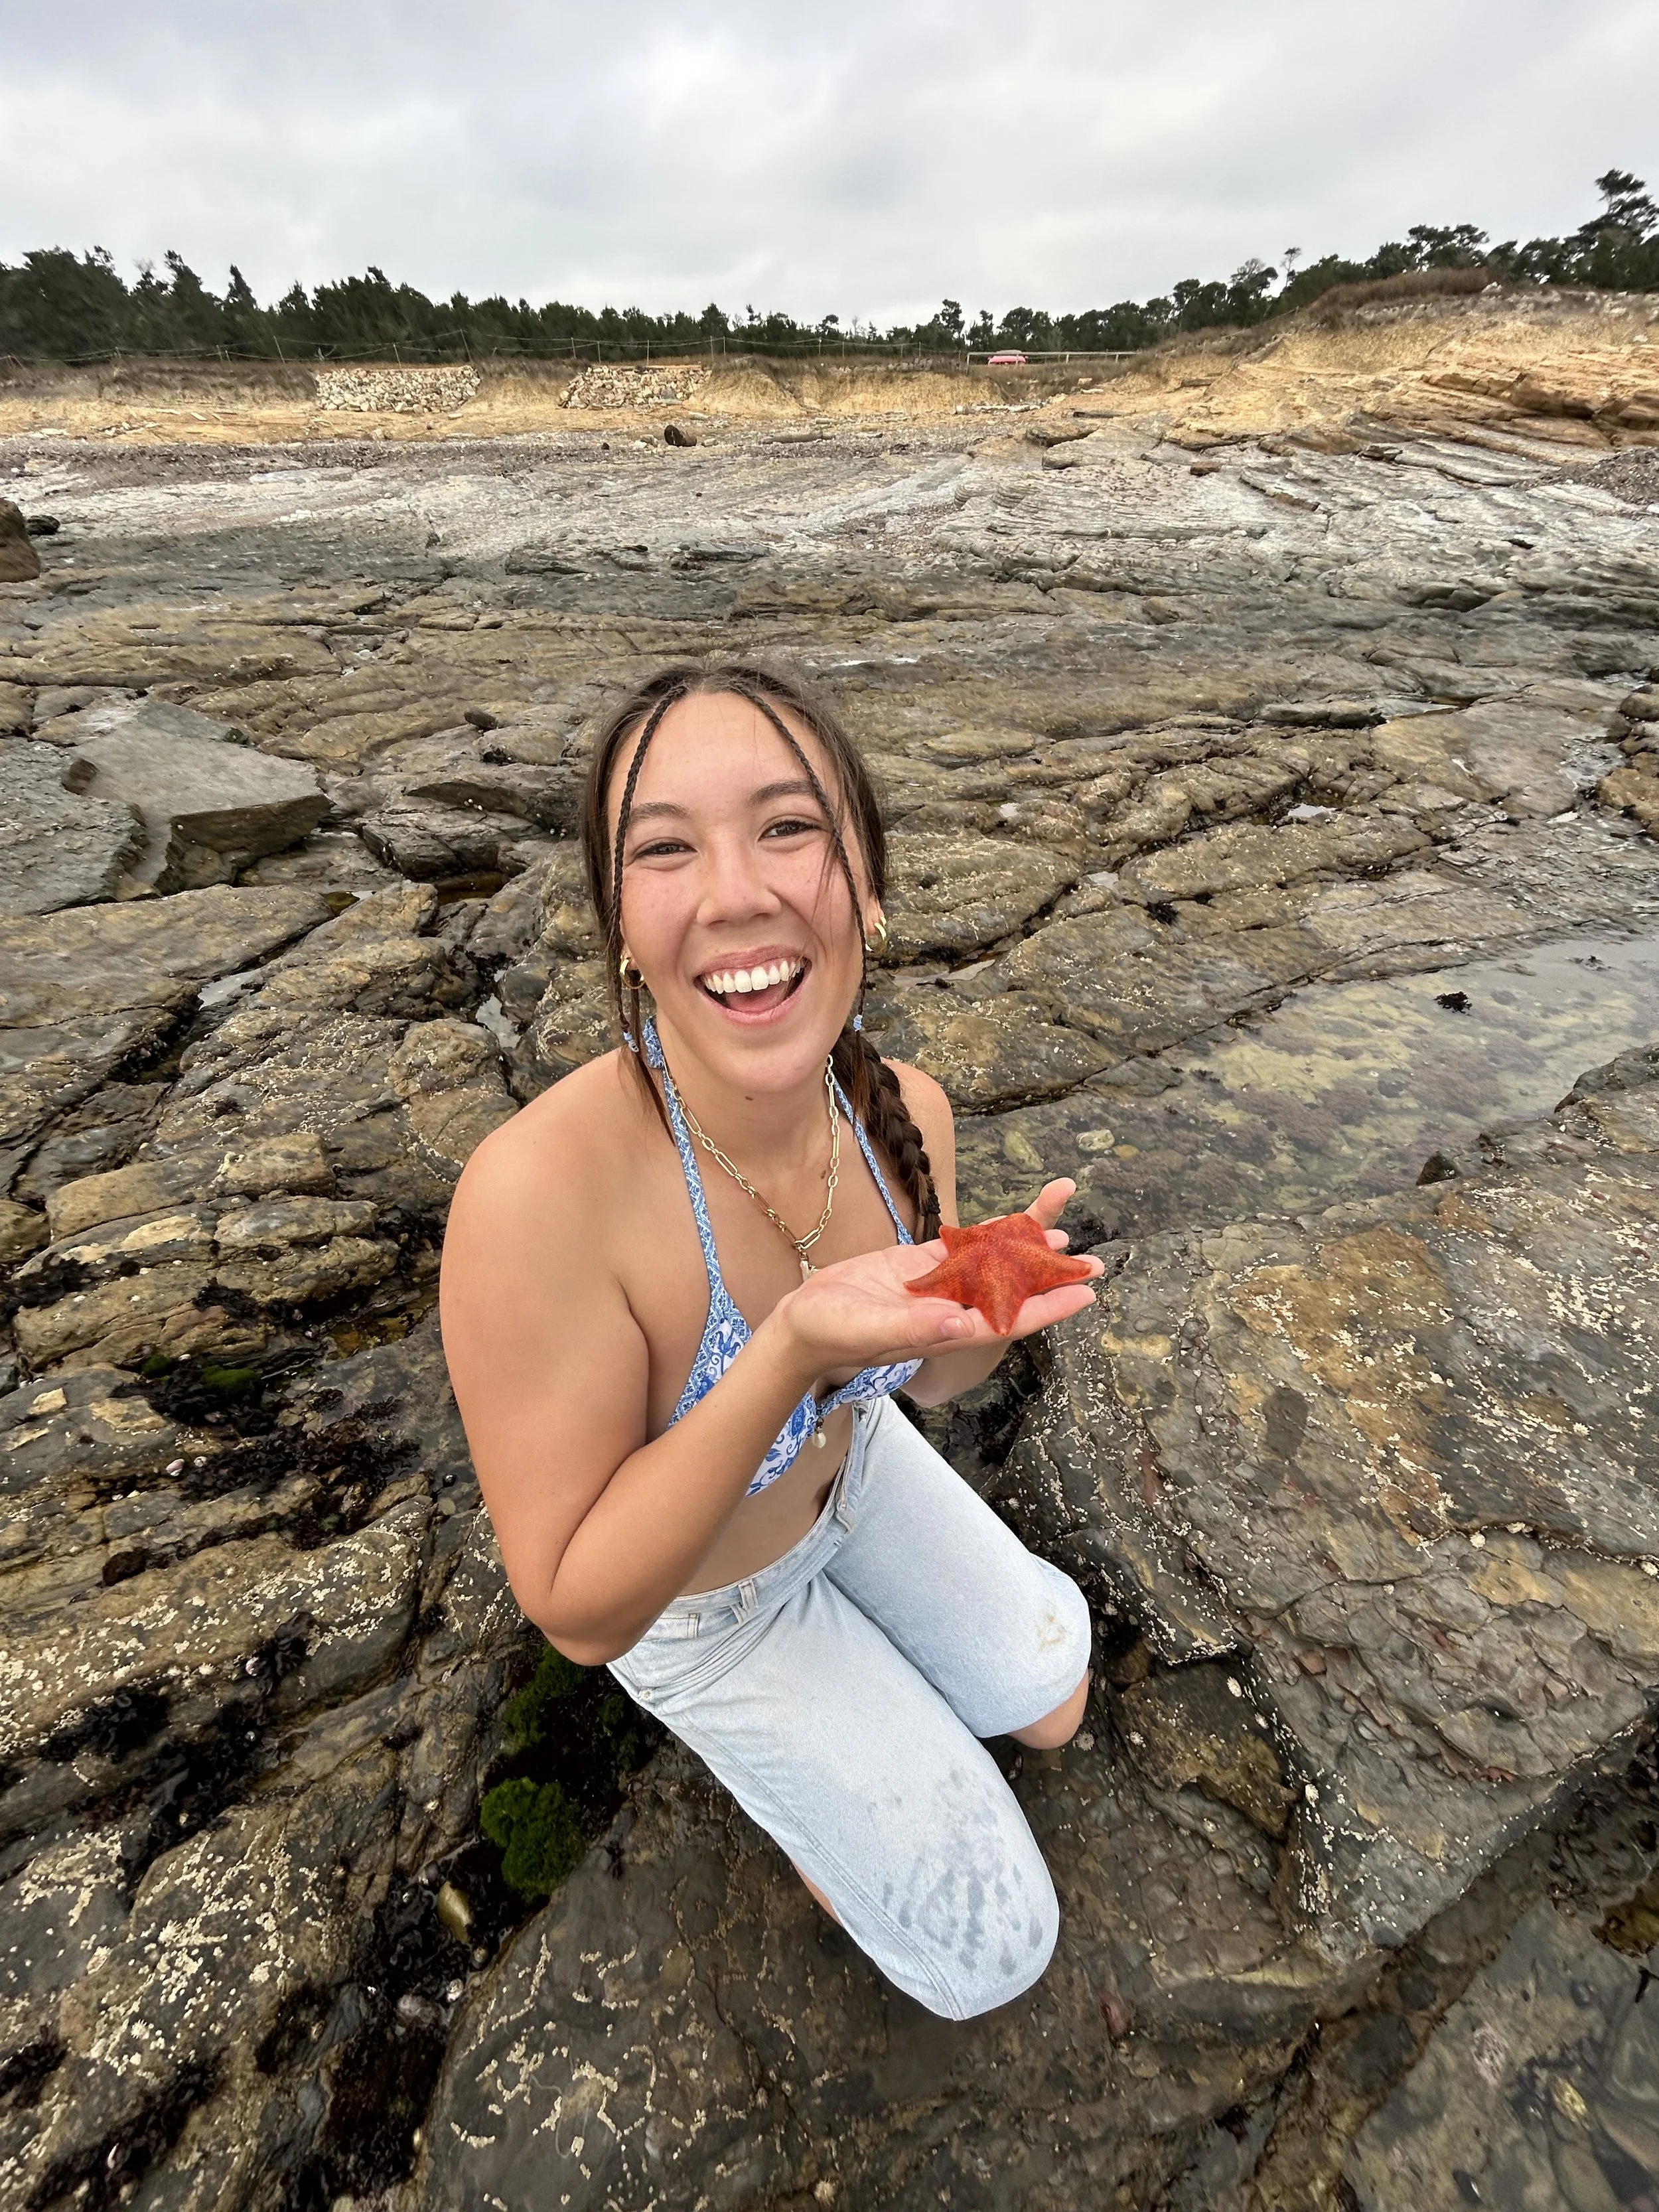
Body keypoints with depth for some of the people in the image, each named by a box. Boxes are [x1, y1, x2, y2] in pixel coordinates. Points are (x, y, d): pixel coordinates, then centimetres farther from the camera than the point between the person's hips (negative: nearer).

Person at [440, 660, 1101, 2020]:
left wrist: (995, 1303, -31)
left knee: (1051, 1707, 22)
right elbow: (579, 1612, -29)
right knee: (987, 1953, 8)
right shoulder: (538, 1190, -42)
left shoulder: (903, 1111, -24)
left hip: (849, 1467, 4)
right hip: (697, 1600, -4)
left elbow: (930, 1377, -6)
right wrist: (791, 1357, -45)